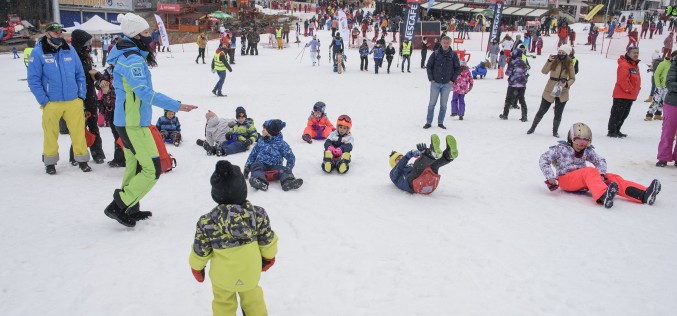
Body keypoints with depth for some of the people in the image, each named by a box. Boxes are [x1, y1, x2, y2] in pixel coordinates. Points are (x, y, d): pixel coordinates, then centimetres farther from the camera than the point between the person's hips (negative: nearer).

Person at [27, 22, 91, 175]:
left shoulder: (70, 50, 6)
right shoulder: (38, 53, -4)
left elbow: (80, 73, 11)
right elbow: (33, 80, -4)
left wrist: (82, 95, 5)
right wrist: (43, 101, -9)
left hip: (74, 101, 2)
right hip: (51, 103, -2)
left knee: (79, 131, 3)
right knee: (51, 134, 7)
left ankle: (82, 159, 16)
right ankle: (50, 162, 22)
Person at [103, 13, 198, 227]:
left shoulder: (128, 57, 11)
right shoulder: (133, 60, -20)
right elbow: (145, 93, -28)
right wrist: (175, 106, -30)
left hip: (125, 121, 10)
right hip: (134, 124, -10)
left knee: (134, 167, 17)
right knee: (152, 170, -6)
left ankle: (131, 210, 26)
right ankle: (118, 207, 1)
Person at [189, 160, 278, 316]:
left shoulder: (207, 222, -27)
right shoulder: (258, 213, -23)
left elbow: (200, 250, -12)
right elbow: (268, 240, -8)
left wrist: (196, 267, 10)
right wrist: (269, 256, 13)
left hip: (222, 275, -2)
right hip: (250, 272, 2)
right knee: (252, 298, 30)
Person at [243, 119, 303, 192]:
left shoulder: (281, 144, 3)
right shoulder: (260, 141, 14)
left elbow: (291, 158, 5)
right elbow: (253, 154, 20)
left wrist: (288, 169, -7)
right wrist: (247, 166, 12)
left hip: (274, 166, -1)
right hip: (261, 164, 1)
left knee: (283, 170, -31)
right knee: (256, 166, -32)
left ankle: (288, 181, -64)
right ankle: (260, 182, -63)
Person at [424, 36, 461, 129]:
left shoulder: (453, 55, 0)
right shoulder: (435, 54, -2)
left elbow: (458, 68, 7)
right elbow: (428, 66, 4)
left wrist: (453, 80, -1)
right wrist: (431, 78, -3)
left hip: (447, 84, 1)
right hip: (435, 83, -1)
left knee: (443, 104, 7)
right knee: (432, 103, 3)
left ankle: (440, 122, 17)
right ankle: (428, 122, 11)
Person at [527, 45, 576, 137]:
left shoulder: (569, 64, -3)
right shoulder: (554, 61, -5)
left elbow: (573, 78, 1)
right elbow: (544, 71, -15)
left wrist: (567, 84, -18)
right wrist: (549, 61, -27)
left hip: (562, 92, 1)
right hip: (550, 90, -1)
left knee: (558, 113, 8)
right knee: (542, 110, 7)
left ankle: (555, 131, 24)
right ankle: (533, 128, 22)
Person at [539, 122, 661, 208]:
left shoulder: (587, 151, 14)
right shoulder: (561, 149, 0)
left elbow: (600, 161, 9)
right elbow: (543, 159, -8)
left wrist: (601, 174, -13)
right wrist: (551, 178, -17)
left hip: (583, 181, 6)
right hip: (565, 179, -6)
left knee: (612, 177, -13)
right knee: (589, 171, -34)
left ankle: (644, 195, -33)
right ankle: (603, 196, -66)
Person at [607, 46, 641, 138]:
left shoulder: (635, 65, 16)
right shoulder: (624, 65, -16)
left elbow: (637, 79, 25)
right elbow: (622, 80, -24)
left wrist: (636, 90, 14)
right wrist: (630, 90, -17)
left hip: (630, 96, 10)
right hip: (621, 95, -10)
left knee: (624, 114, 14)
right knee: (617, 113, -4)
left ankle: (616, 130, 23)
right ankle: (612, 131, 2)